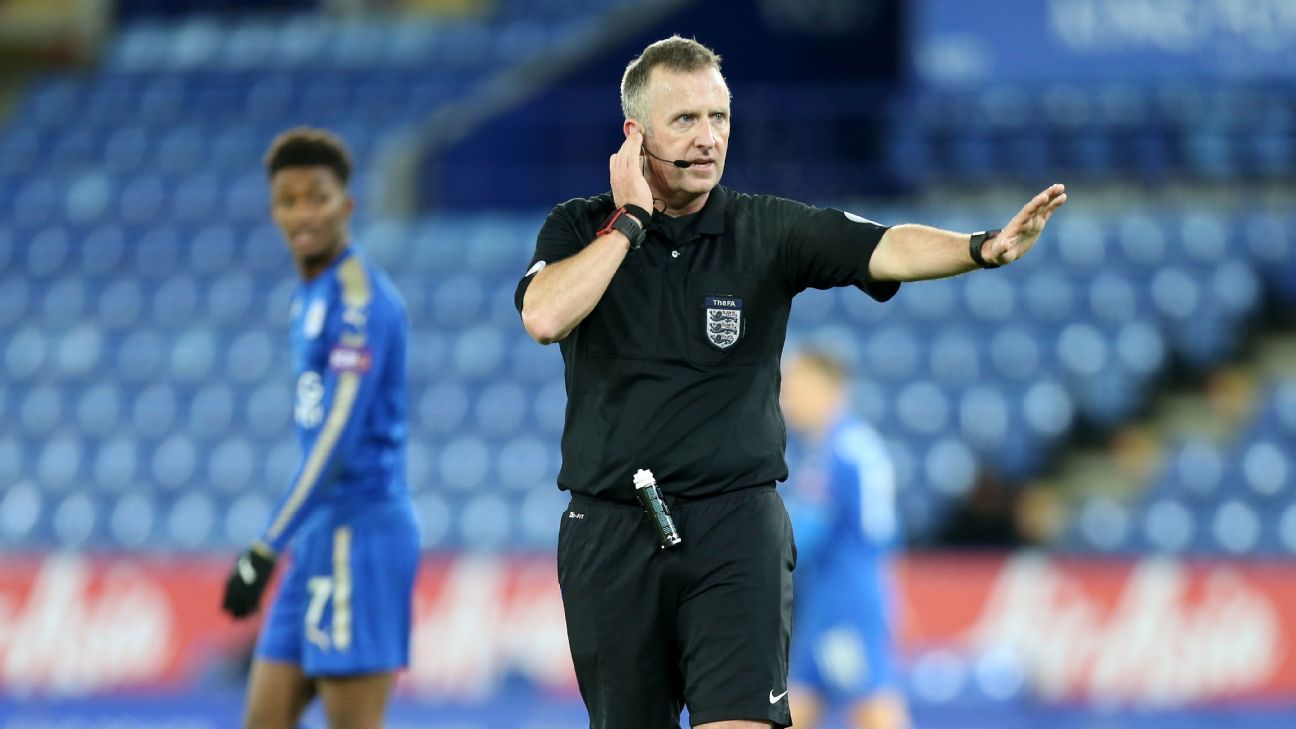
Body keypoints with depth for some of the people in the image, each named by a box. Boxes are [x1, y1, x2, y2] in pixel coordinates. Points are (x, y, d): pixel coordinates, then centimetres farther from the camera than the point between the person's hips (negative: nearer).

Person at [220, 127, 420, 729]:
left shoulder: (360, 298, -13)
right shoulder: (310, 296, 17)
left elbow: (337, 436, -21)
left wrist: (266, 551, -22)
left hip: (358, 537, -10)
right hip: (322, 541, 10)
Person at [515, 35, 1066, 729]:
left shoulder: (768, 230, 0)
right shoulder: (579, 228, 2)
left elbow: (889, 249, -15)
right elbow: (545, 317, -18)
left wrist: (984, 248, -34)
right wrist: (631, 218, -11)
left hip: (735, 524, -1)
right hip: (609, 535, 1)